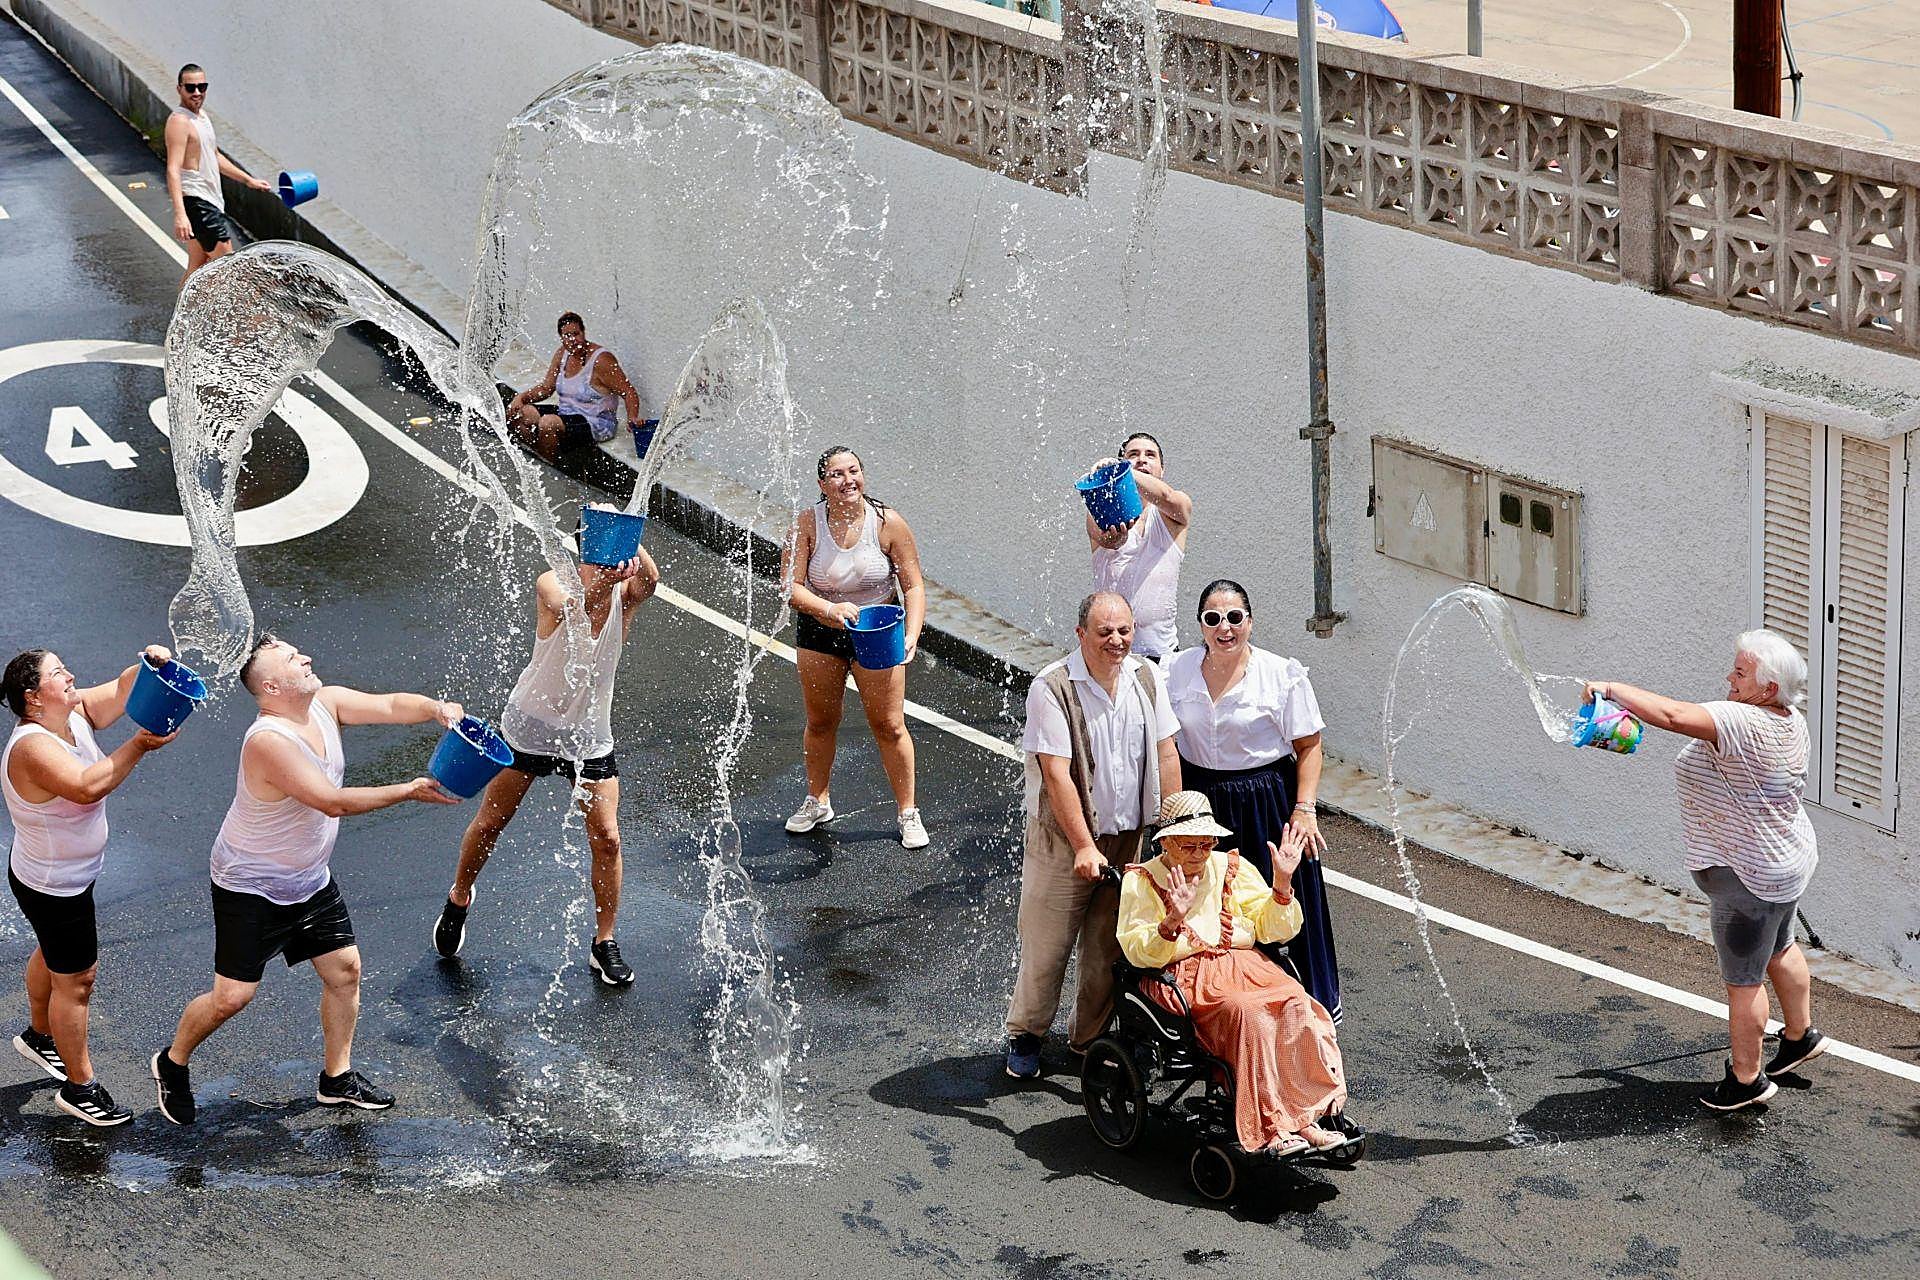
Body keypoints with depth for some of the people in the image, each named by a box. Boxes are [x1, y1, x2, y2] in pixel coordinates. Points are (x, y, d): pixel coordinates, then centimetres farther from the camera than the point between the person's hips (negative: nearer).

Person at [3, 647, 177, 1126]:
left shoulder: (74, 712, -6)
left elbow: (122, 690, 2)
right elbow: (87, 786, -46)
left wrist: (150, 663, -20)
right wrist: (140, 745, -40)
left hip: (59, 878, 10)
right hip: (54, 887, -10)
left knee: (53, 955, 32)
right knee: (76, 981, 4)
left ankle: (38, 1035, 57)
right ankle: (79, 1087, 19)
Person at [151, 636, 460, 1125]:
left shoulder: (326, 703, -7)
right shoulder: (268, 742, -32)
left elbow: (391, 705, -9)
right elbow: (332, 801, -34)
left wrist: (436, 708, -31)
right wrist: (409, 791, -29)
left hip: (309, 879, 8)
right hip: (252, 888, -8)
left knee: (344, 970, 10)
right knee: (232, 996, -3)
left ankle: (337, 1077, 26)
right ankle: (172, 1063, 23)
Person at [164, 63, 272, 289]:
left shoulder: (202, 116, 14)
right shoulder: (179, 121, -17)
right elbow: (173, 170, -26)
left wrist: (248, 180, 29)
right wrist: (180, 214, -36)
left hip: (210, 200, 10)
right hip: (195, 201, -10)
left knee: (199, 266, 13)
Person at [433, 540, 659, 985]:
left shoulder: (625, 591, -16)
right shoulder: (553, 585, -22)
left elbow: (649, 582, -40)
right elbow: (571, 609, -46)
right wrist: (599, 584, -68)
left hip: (590, 735, 2)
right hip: (531, 725, -1)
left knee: (606, 839, -2)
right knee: (490, 822, 12)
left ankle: (604, 946, 15)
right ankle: (459, 899, 40)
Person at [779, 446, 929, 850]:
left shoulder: (888, 523, -16)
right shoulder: (807, 524, -14)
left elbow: (913, 586, -11)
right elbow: (790, 585, -17)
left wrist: (911, 636, -25)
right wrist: (829, 609, -34)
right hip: (819, 632, 2)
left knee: (889, 726, 1)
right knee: (820, 723, 17)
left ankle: (908, 813, 15)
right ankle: (817, 802, 37)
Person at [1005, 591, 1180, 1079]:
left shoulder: (1146, 678, 2)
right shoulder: (1052, 687, -16)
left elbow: (1166, 754, 7)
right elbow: (1056, 773, -20)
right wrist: (1084, 846, -24)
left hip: (1129, 837, 5)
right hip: (1063, 837, -5)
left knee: (1109, 946, 11)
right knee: (1047, 942, 1)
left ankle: (1090, 1037, 27)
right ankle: (1025, 1036, 20)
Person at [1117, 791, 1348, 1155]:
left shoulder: (1232, 868, 17)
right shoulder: (1142, 881, 5)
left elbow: (1273, 930, 14)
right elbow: (1138, 953, -6)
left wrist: (1282, 882, -2)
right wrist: (1172, 921, -24)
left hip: (1243, 963, 4)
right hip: (1184, 975, -4)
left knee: (1296, 1004, -28)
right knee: (1246, 1012, -35)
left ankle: (1307, 1114, -33)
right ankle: (1272, 1125, -37)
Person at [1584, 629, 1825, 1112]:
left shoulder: (1742, 723, -32)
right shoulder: (1791, 723, 0)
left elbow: (1672, 715, -42)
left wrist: (1613, 689, -34)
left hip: (1748, 875, -10)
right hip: (1787, 859, 10)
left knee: (1742, 979, 4)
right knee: (1779, 951, 30)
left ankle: (1746, 1080, 16)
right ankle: (1800, 1036, 49)